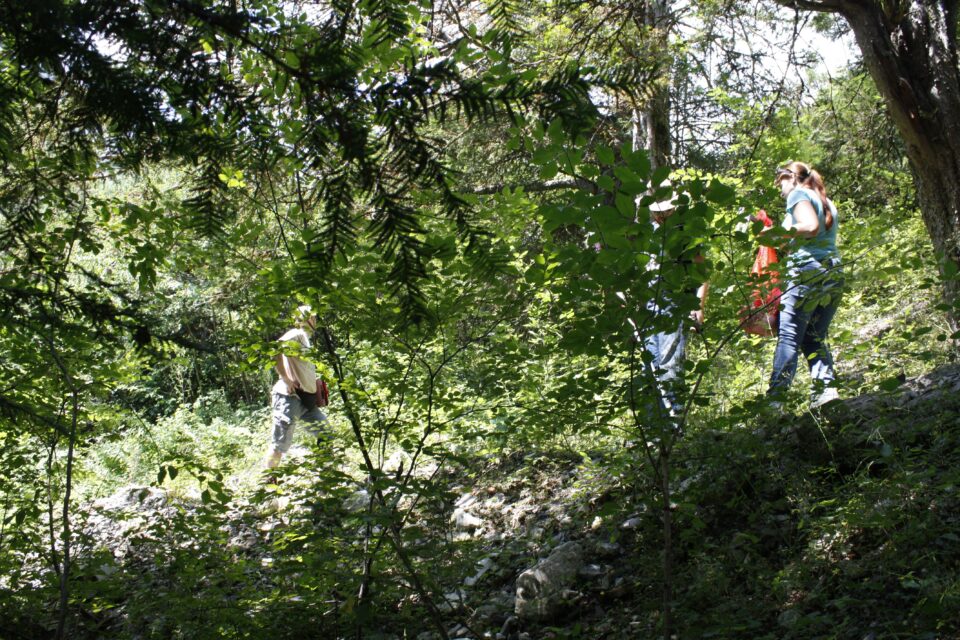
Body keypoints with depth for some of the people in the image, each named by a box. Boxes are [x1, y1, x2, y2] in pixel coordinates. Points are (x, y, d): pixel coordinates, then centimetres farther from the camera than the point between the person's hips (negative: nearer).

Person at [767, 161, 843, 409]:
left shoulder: (798, 194, 1)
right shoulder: (826, 201, 25)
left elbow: (811, 226, -16)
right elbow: (823, 235, 19)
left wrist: (780, 233, -6)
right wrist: (788, 244, 20)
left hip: (807, 271, -8)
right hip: (833, 273, 8)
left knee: (789, 337, -9)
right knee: (815, 337, 10)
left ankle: (775, 399, -13)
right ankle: (825, 388, -6)